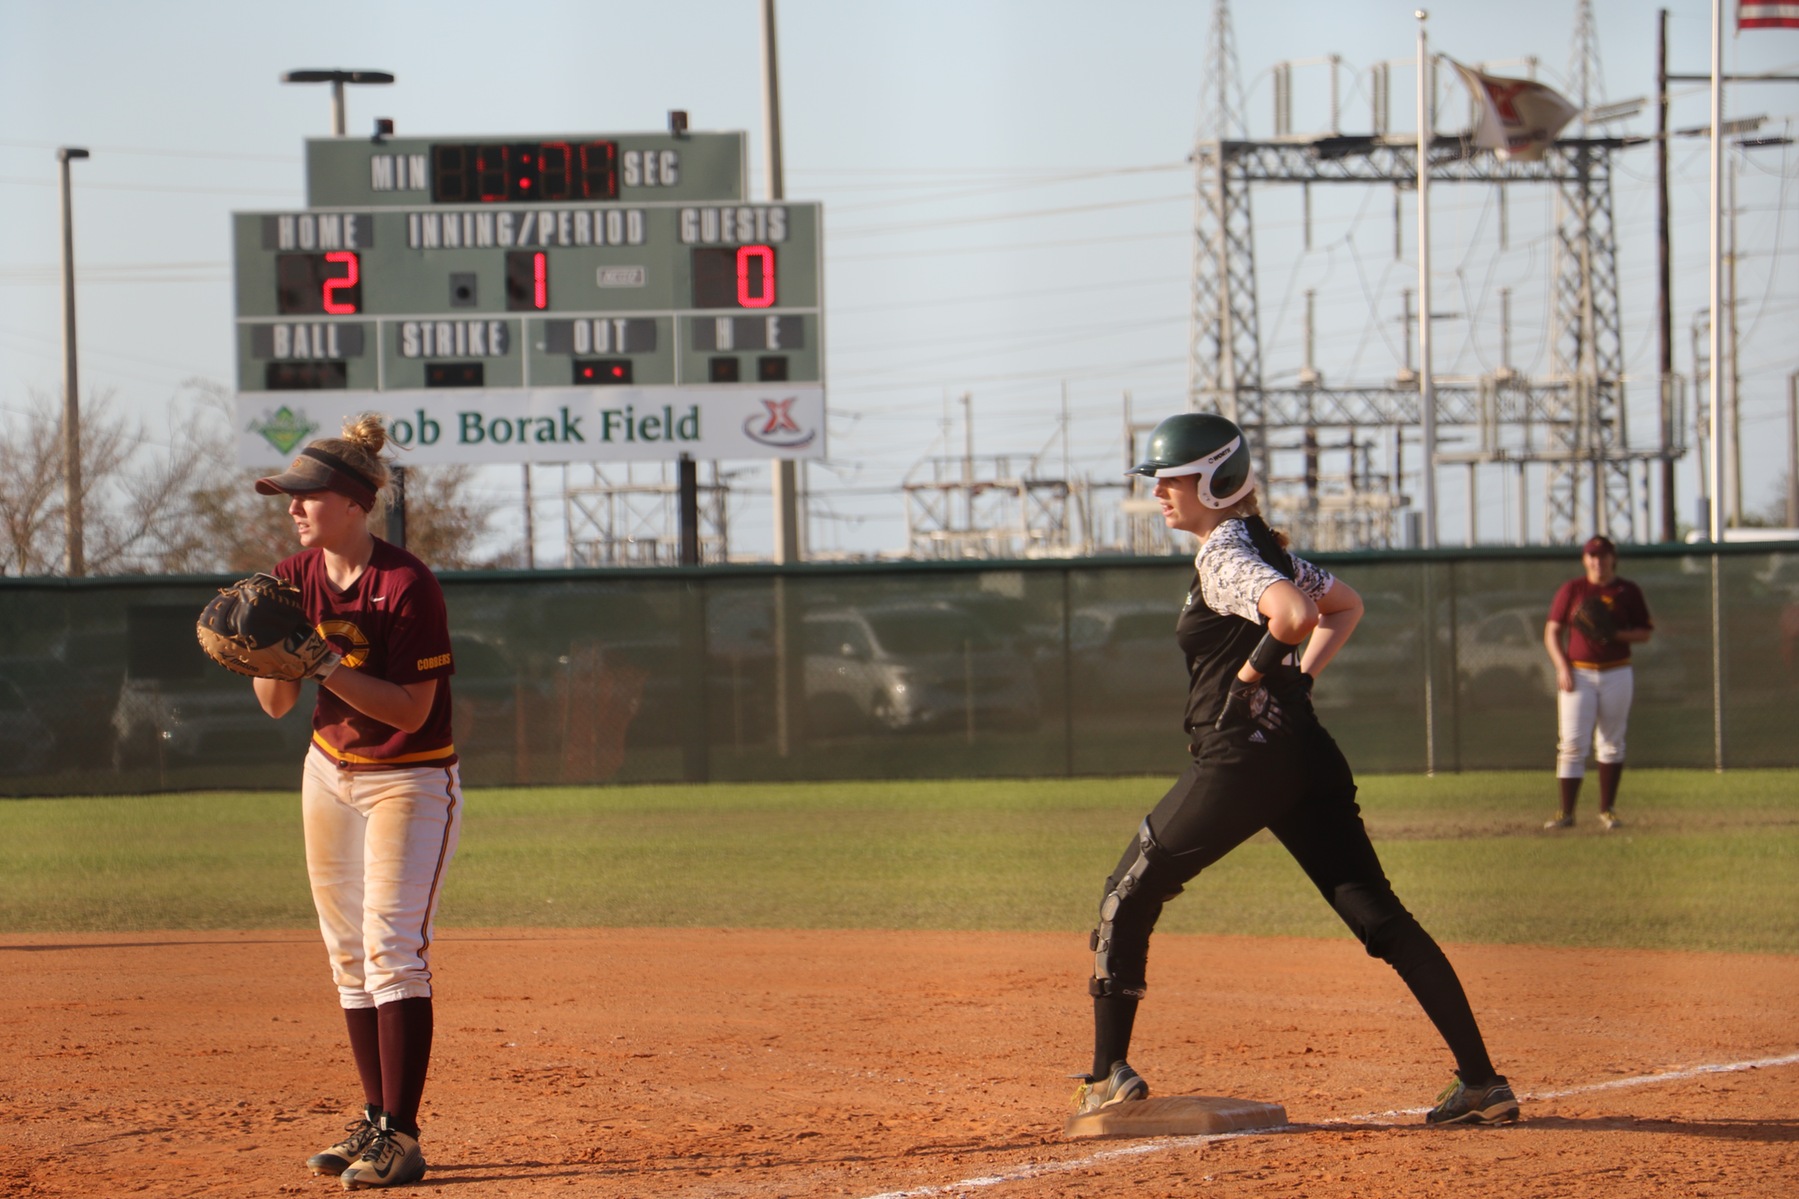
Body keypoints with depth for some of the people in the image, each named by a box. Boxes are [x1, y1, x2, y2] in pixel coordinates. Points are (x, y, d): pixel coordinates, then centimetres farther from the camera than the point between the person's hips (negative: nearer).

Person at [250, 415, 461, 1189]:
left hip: (411, 782, -7)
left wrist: (325, 666, -30)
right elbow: (275, 704, 2)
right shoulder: (296, 578, -1)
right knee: (349, 954, 9)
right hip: (330, 774, 7)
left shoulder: (408, 587, -21)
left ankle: (400, 1137, -18)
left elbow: (410, 709, -23)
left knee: (391, 944, -16)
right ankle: (374, 1120, 16)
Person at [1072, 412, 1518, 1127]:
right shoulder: (1262, 548, 18)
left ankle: (1109, 1074, 8)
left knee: (1128, 899, 8)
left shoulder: (1222, 557, -10)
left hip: (1240, 762, -9)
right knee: (1377, 913, 1)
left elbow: (1295, 613, -28)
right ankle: (1482, 1081, -8)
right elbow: (1346, 606, 32)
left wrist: (1254, 670, -13)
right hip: (1305, 757, 9)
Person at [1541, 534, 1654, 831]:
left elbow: (1644, 633, 6)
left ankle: (1606, 810, 14)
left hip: (1617, 675, 1)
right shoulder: (1571, 590, 3)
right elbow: (1552, 632, 2)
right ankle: (1566, 812, -7)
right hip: (1578, 673, -1)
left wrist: (1616, 634, -14)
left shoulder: (1629, 592, 5)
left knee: (1611, 744, 6)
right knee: (1571, 743, -7)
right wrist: (1562, 667, -11)